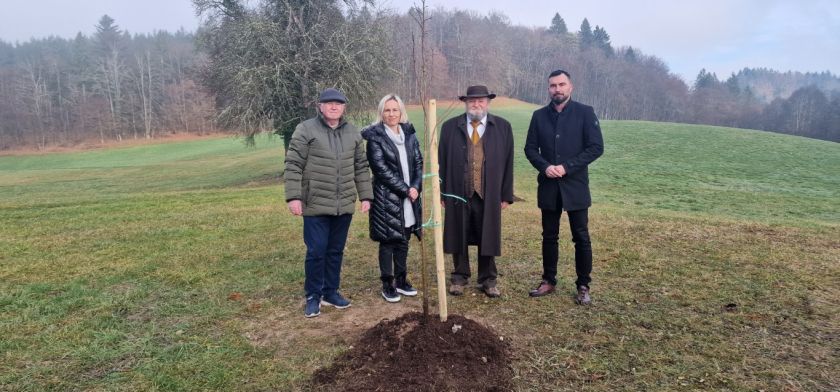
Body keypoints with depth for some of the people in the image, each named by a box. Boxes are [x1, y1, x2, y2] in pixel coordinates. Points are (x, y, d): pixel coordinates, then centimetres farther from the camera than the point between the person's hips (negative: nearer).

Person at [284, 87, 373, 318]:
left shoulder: (353, 133, 9)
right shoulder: (306, 130, -5)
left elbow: (361, 167, 12)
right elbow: (293, 165, -7)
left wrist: (365, 196, 8)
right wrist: (293, 197, -13)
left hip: (344, 205, 4)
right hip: (316, 205, -4)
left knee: (336, 251, 13)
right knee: (316, 251, 1)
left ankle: (331, 292, 27)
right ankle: (313, 296, 17)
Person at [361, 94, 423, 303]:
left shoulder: (409, 133, 9)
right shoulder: (375, 137, -7)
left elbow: (418, 162, 8)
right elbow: (381, 169, -13)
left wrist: (416, 187, -8)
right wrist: (405, 189, -14)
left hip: (410, 196, 5)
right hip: (386, 197, -5)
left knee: (403, 241, 12)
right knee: (388, 242, 3)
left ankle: (401, 280, 25)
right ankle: (387, 285, 14)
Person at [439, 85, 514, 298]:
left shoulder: (503, 127, 4)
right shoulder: (450, 127, 4)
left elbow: (508, 163, 3)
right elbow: (442, 161, 4)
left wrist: (506, 195, 1)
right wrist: (441, 192, 1)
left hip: (489, 195, 0)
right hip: (458, 193, 0)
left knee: (487, 238, 8)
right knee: (459, 238, 10)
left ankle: (487, 280, 23)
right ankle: (459, 277, 26)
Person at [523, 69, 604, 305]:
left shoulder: (585, 113, -3)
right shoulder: (539, 116, 7)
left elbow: (596, 147, -7)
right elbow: (530, 148, 7)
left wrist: (567, 167, -15)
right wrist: (545, 166, -12)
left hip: (575, 186, -3)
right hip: (548, 186, 3)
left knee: (581, 238, 3)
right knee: (549, 237, 11)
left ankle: (583, 286, 15)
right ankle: (549, 281, 24)